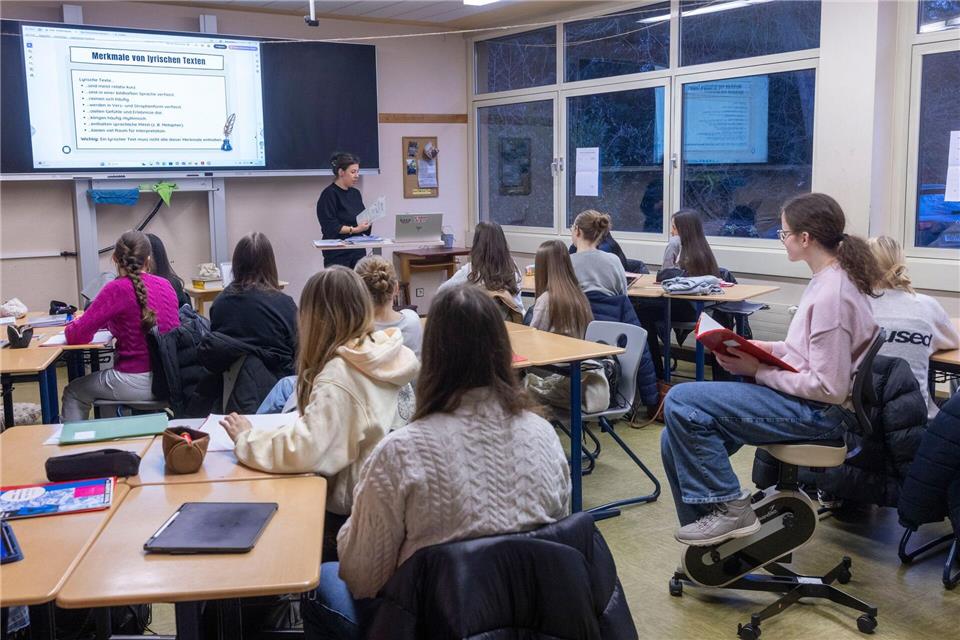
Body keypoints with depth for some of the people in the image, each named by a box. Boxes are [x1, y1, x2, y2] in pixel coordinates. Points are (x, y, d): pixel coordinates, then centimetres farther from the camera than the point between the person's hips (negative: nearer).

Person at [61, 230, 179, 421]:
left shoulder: (117, 289, -15)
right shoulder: (165, 285, 3)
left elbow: (78, 336, -14)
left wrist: (71, 327, 8)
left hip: (137, 382, -7)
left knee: (73, 393, 21)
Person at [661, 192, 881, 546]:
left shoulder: (831, 294, -21)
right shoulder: (830, 278, 8)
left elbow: (829, 388, -23)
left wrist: (760, 371, -15)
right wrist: (770, 349, 7)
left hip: (816, 411, -10)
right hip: (807, 398, 10)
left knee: (680, 402, -18)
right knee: (676, 440, 2)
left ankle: (729, 507, -5)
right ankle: (713, 542, 12)